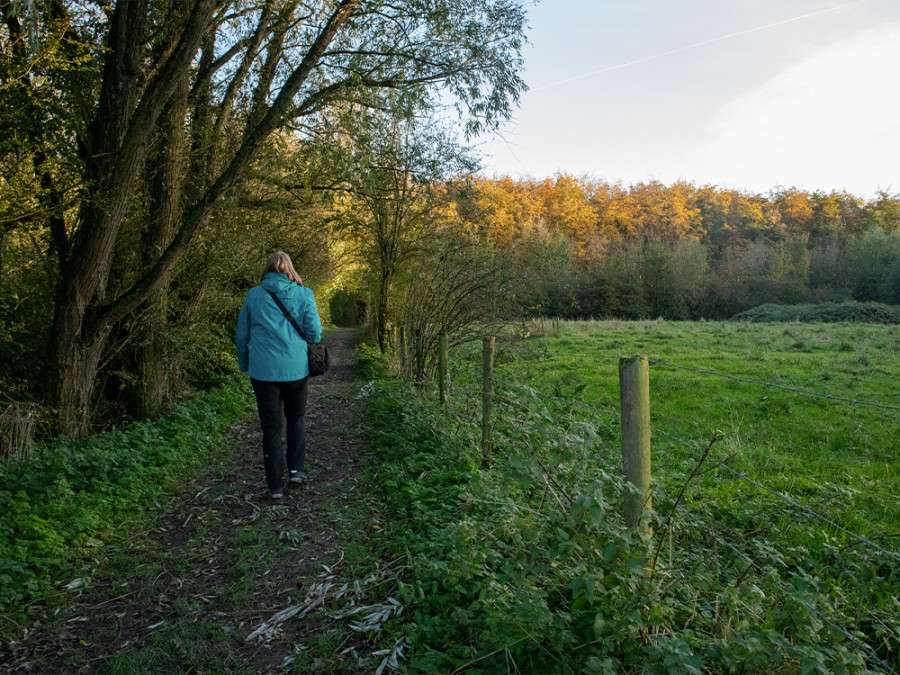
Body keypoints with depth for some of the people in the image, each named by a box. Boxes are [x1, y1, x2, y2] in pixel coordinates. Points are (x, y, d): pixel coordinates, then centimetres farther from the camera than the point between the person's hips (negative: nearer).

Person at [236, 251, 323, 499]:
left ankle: (276, 485, 13)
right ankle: (297, 468, 17)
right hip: (296, 369, 0)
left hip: (263, 371, 0)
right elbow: (314, 332, -6)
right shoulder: (304, 294, -1)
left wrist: (245, 366, 19)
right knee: (296, 418, 22)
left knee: (270, 426, 8)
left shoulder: (253, 295, 2)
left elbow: (241, 336, 6)